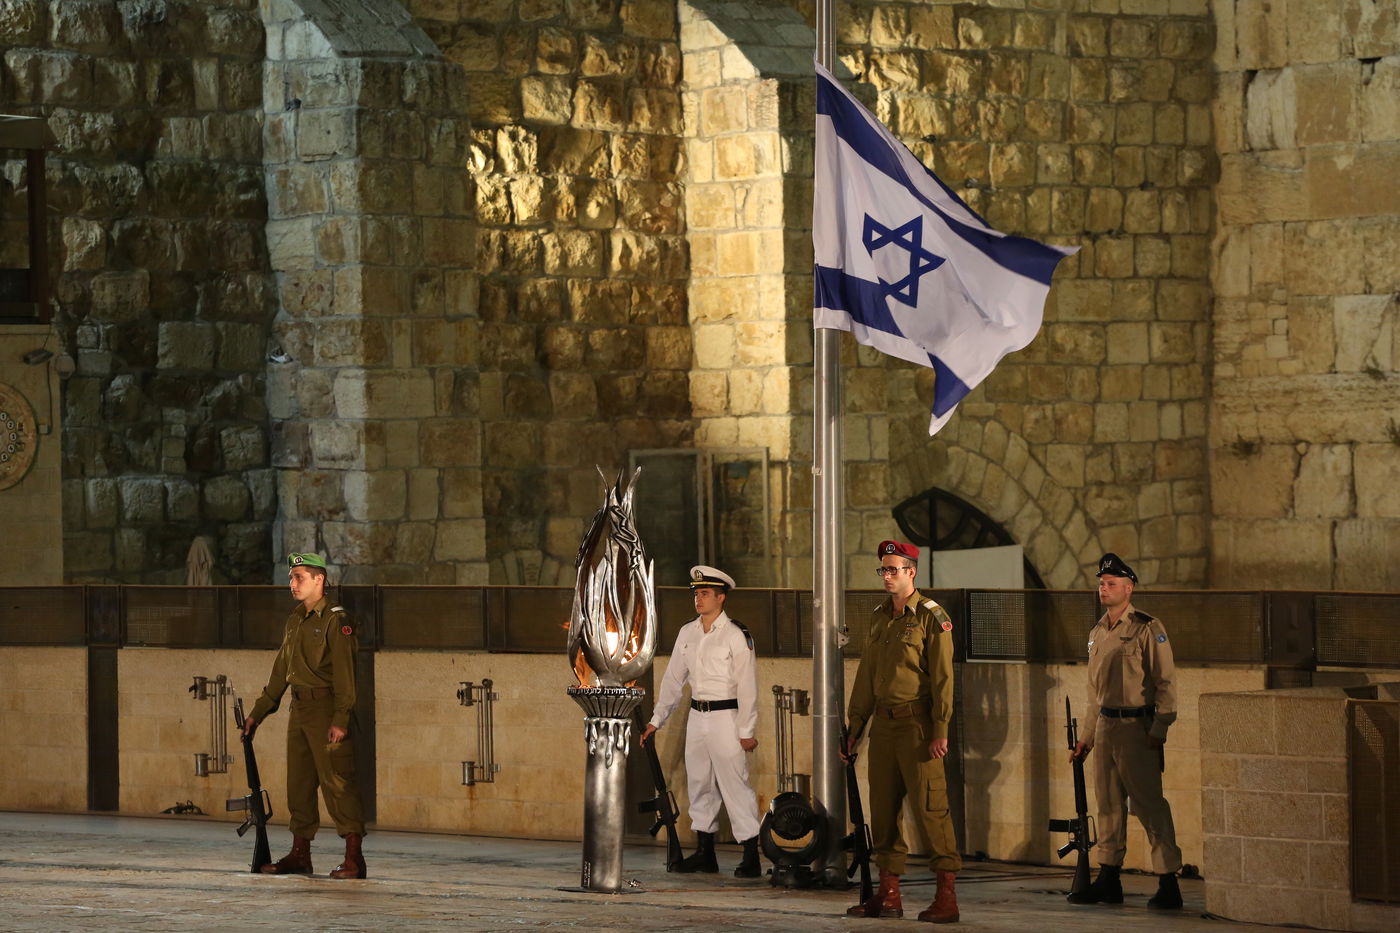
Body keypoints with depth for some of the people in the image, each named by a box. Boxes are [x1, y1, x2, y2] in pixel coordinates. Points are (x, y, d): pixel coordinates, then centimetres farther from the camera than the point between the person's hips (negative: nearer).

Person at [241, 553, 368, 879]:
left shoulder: (336, 621, -8)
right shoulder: (295, 622, 17)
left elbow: (344, 674, -15)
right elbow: (280, 672, 23)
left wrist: (340, 718, -22)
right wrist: (257, 713, 22)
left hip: (326, 710, -8)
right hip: (299, 711, 8)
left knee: (336, 782, -11)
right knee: (298, 783, 11)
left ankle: (354, 857, -11)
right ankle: (300, 854, 18)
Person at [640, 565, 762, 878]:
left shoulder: (736, 635, -8)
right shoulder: (688, 633, 11)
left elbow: (747, 685, -9)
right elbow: (673, 679, 17)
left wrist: (746, 731, -13)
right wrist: (656, 720, 15)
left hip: (726, 717, -7)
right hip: (697, 717, 7)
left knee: (734, 782, -10)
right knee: (699, 783, 10)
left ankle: (751, 855, -8)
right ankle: (705, 853, 18)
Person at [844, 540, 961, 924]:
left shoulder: (932, 618, -7)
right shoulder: (880, 617, 15)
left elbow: (942, 677, -12)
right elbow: (866, 676, 19)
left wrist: (940, 731, -18)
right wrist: (854, 727, 17)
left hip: (917, 724, -8)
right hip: (883, 723, 8)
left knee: (930, 807, -9)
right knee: (883, 809, 9)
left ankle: (946, 897, -8)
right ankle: (888, 894, 15)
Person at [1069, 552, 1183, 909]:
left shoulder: (1147, 629, -7)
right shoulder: (1097, 634, 16)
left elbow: (1165, 682, -10)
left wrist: (1160, 729, -16)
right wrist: (1087, 737, 21)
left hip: (1137, 729, -8)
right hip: (1105, 726, 8)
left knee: (1149, 804, -9)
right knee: (1108, 804, 11)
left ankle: (1168, 884, -7)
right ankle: (1108, 881, 18)